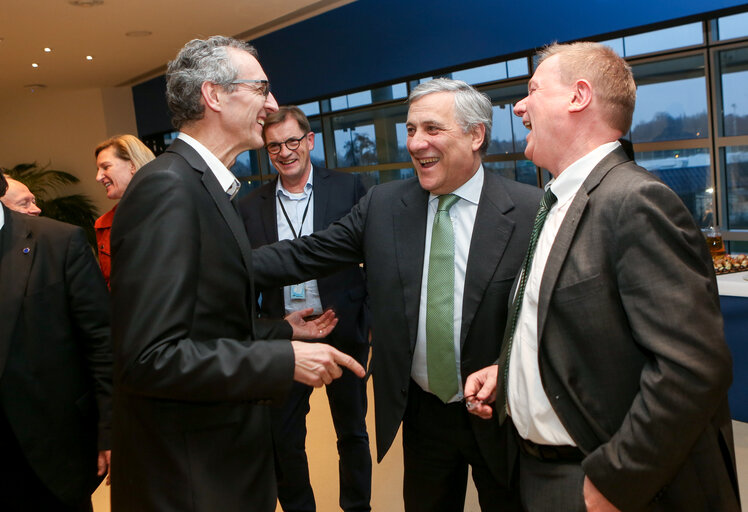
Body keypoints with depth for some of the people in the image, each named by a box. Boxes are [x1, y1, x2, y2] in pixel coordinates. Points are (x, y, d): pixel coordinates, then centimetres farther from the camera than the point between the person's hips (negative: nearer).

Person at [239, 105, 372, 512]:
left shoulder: (348, 189, -4)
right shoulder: (251, 207, 2)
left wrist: (375, 319, -9)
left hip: (343, 332, -1)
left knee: (352, 432, 17)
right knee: (283, 440, 13)